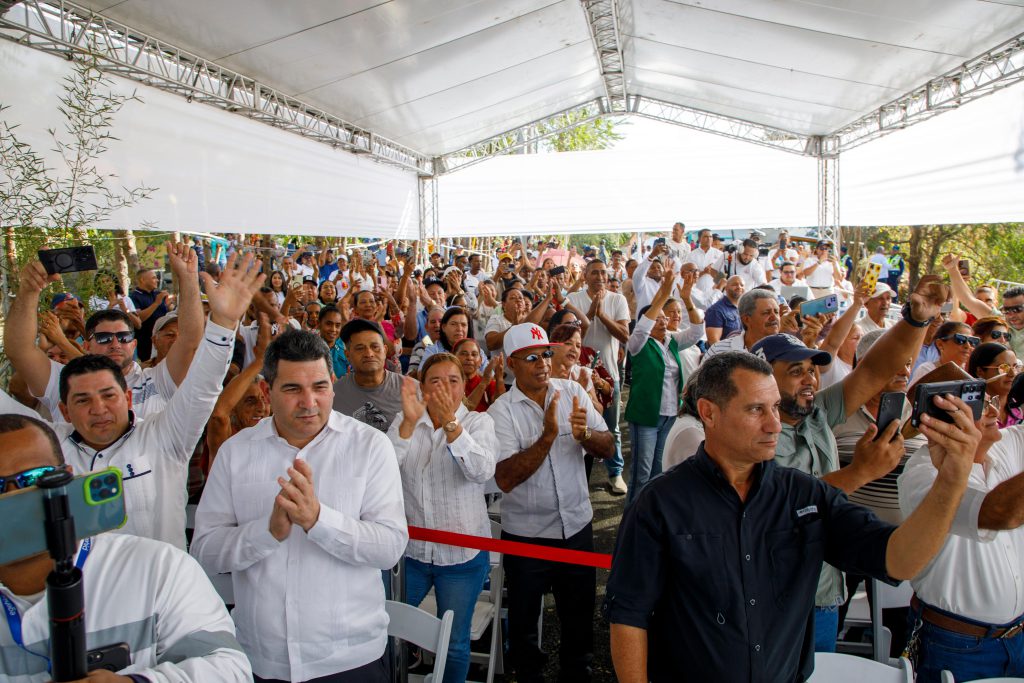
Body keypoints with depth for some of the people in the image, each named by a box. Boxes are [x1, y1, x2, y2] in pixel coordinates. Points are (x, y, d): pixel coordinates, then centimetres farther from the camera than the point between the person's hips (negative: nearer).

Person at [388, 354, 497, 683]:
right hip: (410, 548, 2)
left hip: (462, 553, -1)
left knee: (454, 642, 12)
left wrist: (449, 421, -35)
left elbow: (482, 471, -25)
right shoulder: (404, 422, -1)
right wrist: (409, 422, -33)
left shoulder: (478, 422, -6)